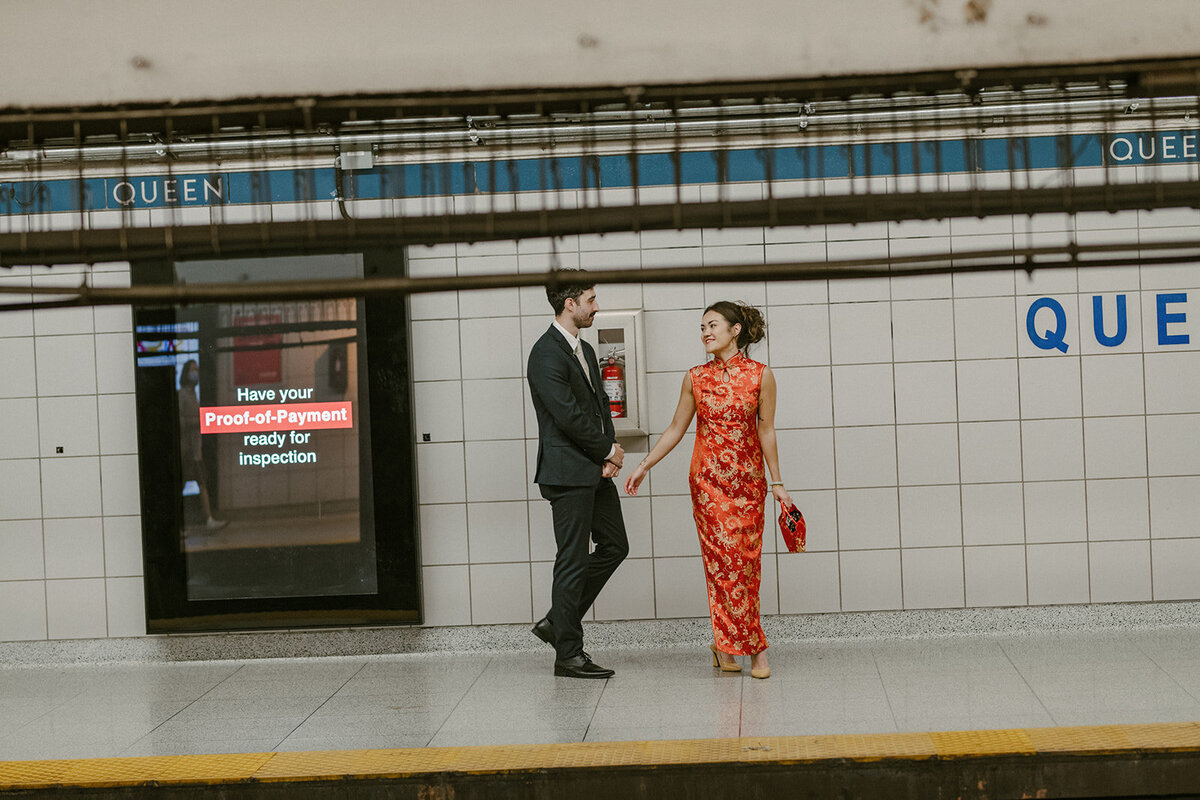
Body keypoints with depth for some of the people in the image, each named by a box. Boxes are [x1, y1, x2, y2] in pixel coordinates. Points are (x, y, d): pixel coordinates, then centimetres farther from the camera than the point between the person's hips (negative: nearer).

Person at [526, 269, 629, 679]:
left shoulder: (584, 350, 15)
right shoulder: (546, 353, -15)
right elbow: (569, 416, -20)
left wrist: (609, 454, 0)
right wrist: (608, 451, -8)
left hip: (595, 470, 10)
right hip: (568, 472, -10)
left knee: (614, 545, 13)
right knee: (573, 561, -4)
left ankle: (557, 622, 21)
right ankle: (568, 653, 5)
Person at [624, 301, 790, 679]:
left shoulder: (760, 374, -1)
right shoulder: (695, 378, 3)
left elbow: (766, 431, 2)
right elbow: (676, 428, 9)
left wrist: (777, 482, 1)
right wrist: (645, 465, 5)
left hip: (748, 478, 0)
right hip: (708, 478, 0)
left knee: (747, 562, 1)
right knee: (726, 560, -6)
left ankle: (724, 647, 12)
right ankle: (753, 647, 1)